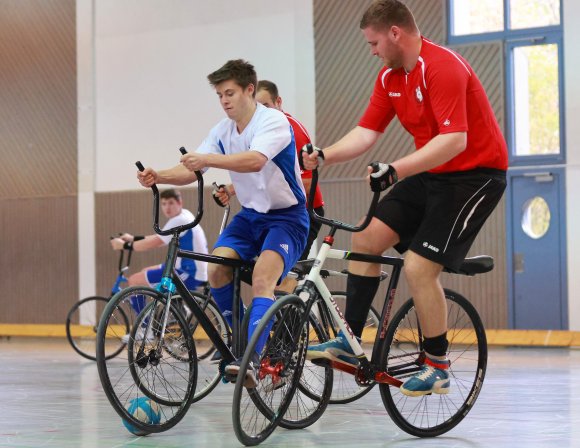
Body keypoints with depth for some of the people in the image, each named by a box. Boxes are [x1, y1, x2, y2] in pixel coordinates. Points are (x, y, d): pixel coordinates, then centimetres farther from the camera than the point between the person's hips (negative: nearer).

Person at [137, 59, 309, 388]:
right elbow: (191, 170, -3)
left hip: (287, 216, -6)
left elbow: (255, 160, -38)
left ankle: (252, 360, -36)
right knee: (218, 267, -18)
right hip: (250, 215, 7)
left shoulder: (273, 121, -18)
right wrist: (158, 177, -23)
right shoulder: (223, 131, 4)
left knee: (263, 277, -29)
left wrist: (209, 159, -51)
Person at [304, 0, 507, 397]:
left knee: (418, 267, -15)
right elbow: (366, 133, 6)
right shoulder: (390, 77, 5)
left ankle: (438, 368, 1)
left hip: (475, 174, -9)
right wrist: (324, 155, -11)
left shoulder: (442, 68, -23)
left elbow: (454, 139, -32)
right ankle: (349, 342, 9)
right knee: (366, 238, 2)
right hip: (432, 172, 9)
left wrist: (396, 169, -39)